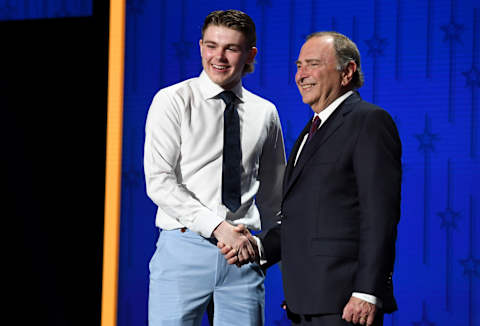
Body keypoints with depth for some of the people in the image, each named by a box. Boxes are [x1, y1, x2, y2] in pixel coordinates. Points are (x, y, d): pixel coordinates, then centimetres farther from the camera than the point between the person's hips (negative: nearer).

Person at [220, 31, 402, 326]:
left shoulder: (369, 121, -7)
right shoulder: (313, 131, 22)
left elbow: (380, 215, -15)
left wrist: (367, 293, -20)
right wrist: (260, 245, 4)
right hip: (304, 302, 9)